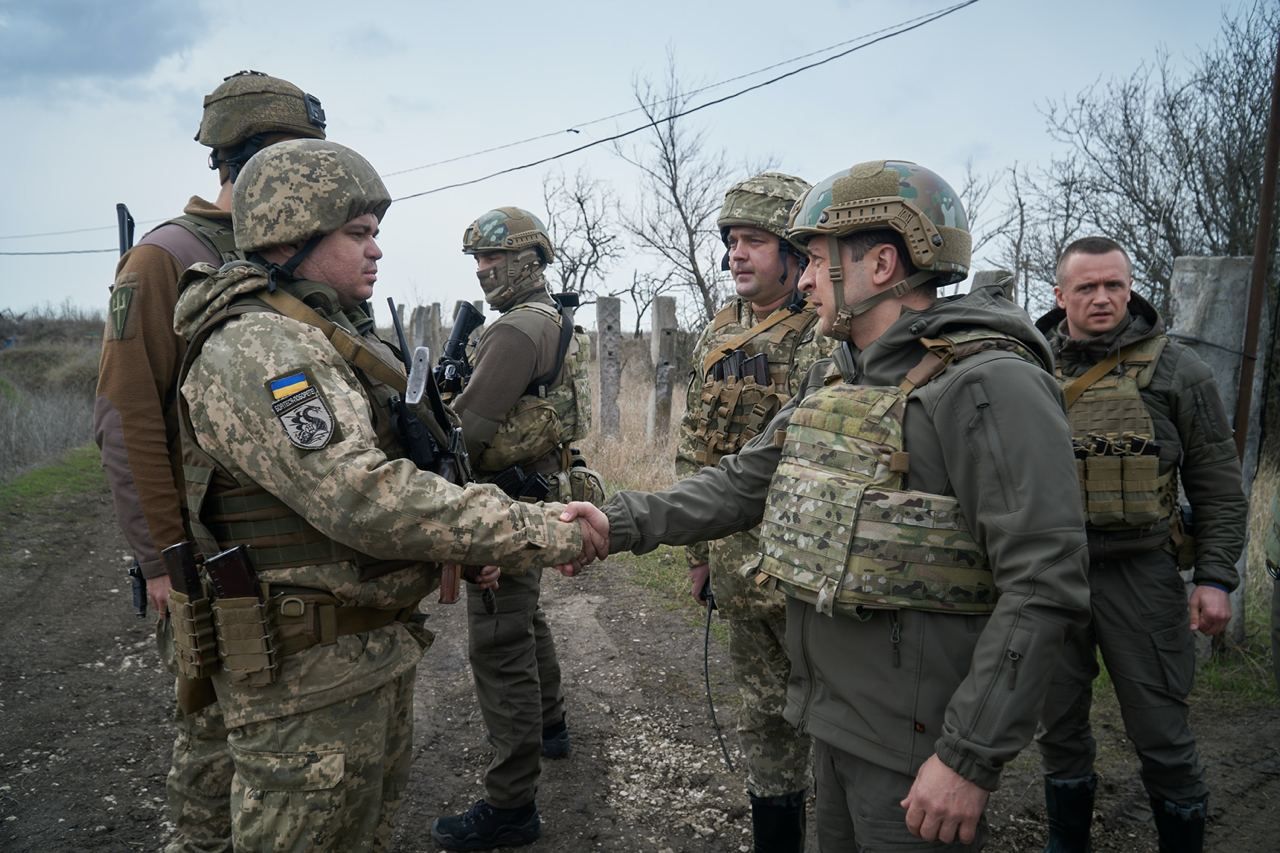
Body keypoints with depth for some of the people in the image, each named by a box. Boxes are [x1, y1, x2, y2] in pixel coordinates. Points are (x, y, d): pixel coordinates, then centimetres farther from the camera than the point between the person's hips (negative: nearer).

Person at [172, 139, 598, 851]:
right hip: (309, 678, -10)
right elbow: (366, 499, -31)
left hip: (378, 651, 10)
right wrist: (541, 535, -28)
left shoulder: (331, 337, 13)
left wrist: (467, 547, 8)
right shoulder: (255, 350, -21)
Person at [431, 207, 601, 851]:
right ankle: (549, 725, 45)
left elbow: (466, 428, -23)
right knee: (526, 618, 26)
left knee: (500, 648, -5)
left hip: (504, 502, -11)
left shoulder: (518, 328, -18)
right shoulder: (558, 324, 14)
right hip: (537, 492, 11)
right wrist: (451, 383, 6)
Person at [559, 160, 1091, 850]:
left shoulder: (989, 385, -20)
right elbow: (746, 481, 11)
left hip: (917, 742, -8)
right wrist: (624, 523, 0)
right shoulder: (833, 379, 8)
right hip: (833, 717, 8)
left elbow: (1042, 587, -23)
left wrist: (971, 758, -23)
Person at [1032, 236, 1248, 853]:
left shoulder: (1176, 370, -1)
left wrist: (1215, 578, -6)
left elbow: (1218, 487, 1)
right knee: (1059, 723, 14)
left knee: (1161, 731, 5)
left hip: (1139, 570, -2)